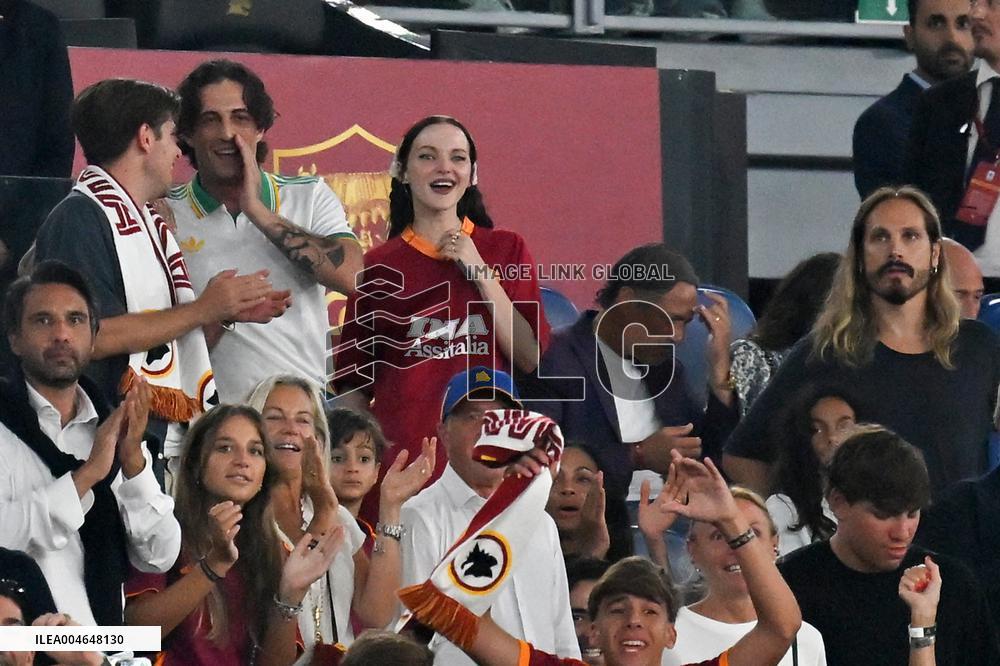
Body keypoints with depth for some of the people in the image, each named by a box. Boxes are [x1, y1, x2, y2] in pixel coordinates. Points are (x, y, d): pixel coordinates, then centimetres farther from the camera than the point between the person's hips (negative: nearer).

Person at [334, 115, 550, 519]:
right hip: (402, 452, 0)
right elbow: (354, 383, 10)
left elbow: (530, 358, 0)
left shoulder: (504, 250, 9)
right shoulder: (379, 267, 7)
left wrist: (479, 272, -4)